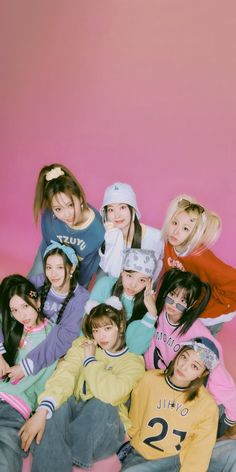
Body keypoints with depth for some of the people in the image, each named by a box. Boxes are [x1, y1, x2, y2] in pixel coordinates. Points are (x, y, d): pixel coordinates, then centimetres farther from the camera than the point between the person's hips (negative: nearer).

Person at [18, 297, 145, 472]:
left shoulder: (133, 361, -5)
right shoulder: (83, 344, 3)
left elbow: (110, 393, -26)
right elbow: (64, 375, -16)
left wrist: (89, 359, -11)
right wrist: (42, 410, -33)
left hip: (105, 425, -1)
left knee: (102, 404, -35)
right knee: (58, 403, -32)